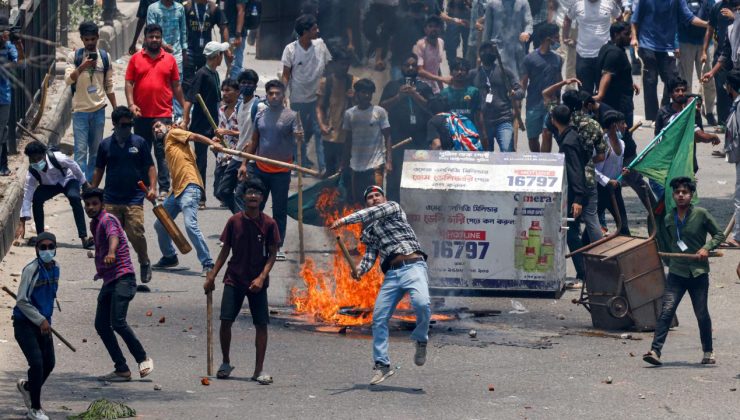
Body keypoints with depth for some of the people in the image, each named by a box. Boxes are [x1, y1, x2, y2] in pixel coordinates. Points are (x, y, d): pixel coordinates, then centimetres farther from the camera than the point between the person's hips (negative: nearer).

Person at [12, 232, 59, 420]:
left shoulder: (55, 268, 4)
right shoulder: (31, 270, -19)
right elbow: (22, 301, -19)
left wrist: (47, 319, 16)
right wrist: (41, 320, -19)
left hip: (43, 323, 7)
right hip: (25, 324, -7)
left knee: (49, 363, 10)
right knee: (37, 363, -14)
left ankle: (26, 386, 40)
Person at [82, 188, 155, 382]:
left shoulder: (108, 220, -10)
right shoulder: (95, 224, 18)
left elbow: (113, 236, -33)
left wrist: (111, 253, -53)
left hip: (122, 278, -10)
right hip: (109, 280, 10)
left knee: (117, 322, -21)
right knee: (101, 325, 3)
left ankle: (143, 359, -6)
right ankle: (122, 370, 6)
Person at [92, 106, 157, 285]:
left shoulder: (139, 143, 4)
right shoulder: (106, 145, 7)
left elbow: (150, 167, 6)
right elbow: (99, 170, 16)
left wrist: (152, 187, -7)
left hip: (134, 198, -2)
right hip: (111, 200, 2)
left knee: (136, 234, -10)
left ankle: (145, 264, 12)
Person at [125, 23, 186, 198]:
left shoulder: (169, 59, 7)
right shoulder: (136, 59, 5)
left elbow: (176, 86, 11)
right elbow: (129, 83, 3)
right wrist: (131, 104, -9)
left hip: (163, 114, -1)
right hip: (141, 115, 1)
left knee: (162, 152, -4)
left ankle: (164, 188, -5)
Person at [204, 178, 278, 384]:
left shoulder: (269, 224, -4)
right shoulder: (234, 221, 0)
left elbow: (272, 254, -2)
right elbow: (226, 250, 8)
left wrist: (261, 277, -15)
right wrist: (212, 275, 5)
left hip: (257, 283, -1)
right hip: (234, 280, 1)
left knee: (261, 324, -4)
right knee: (225, 321, -6)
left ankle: (259, 370, 5)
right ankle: (226, 363, 15)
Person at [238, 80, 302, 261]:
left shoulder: (291, 116, -5)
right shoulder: (260, 115, 7)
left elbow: (299, 137, -15)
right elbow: (254, 141, 14)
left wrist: (300, 136, -40)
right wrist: (244, 163, 10)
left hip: (281, 171, -3)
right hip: (260, 169, 3)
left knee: (280, 211, 4)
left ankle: (277, 247, 11)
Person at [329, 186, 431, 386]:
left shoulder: (393, 207, 12)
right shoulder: (368, 230, 24)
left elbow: (374, 213, -8)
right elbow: (370, 255, 14)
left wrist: (345, 220, -16)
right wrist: (361, 269, -8)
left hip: (413, 266, -5)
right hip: (391, 274, 5)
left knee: (422, 304, -30)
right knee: (379, 318, -4)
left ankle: (420, 340, -4)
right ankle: (382, 365, 4)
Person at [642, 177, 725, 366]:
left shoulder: (701, 214, -4)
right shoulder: (669, 219, 7)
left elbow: (719, 235, 3)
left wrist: (707, 248, -12)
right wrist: (671, 263, 13)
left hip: (698, 272, -2)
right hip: (676, 272, 2)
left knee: (702, 314, 8)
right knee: (666, 311, -12)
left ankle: (708, 351, 27)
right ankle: (655, 351, -19)